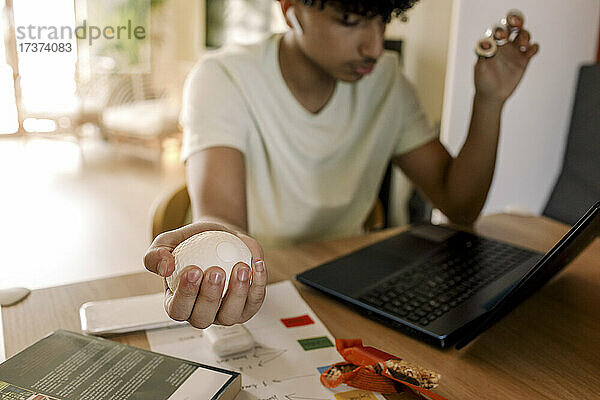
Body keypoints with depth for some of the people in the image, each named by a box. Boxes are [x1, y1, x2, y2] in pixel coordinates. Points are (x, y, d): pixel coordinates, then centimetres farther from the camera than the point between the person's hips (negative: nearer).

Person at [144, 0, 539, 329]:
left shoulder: (385, 79, -3)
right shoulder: (222, 78, -17)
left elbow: (459, 205, -1)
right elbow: (220, 214, -33)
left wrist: (489, 101, -14)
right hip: (258, 291, -2)